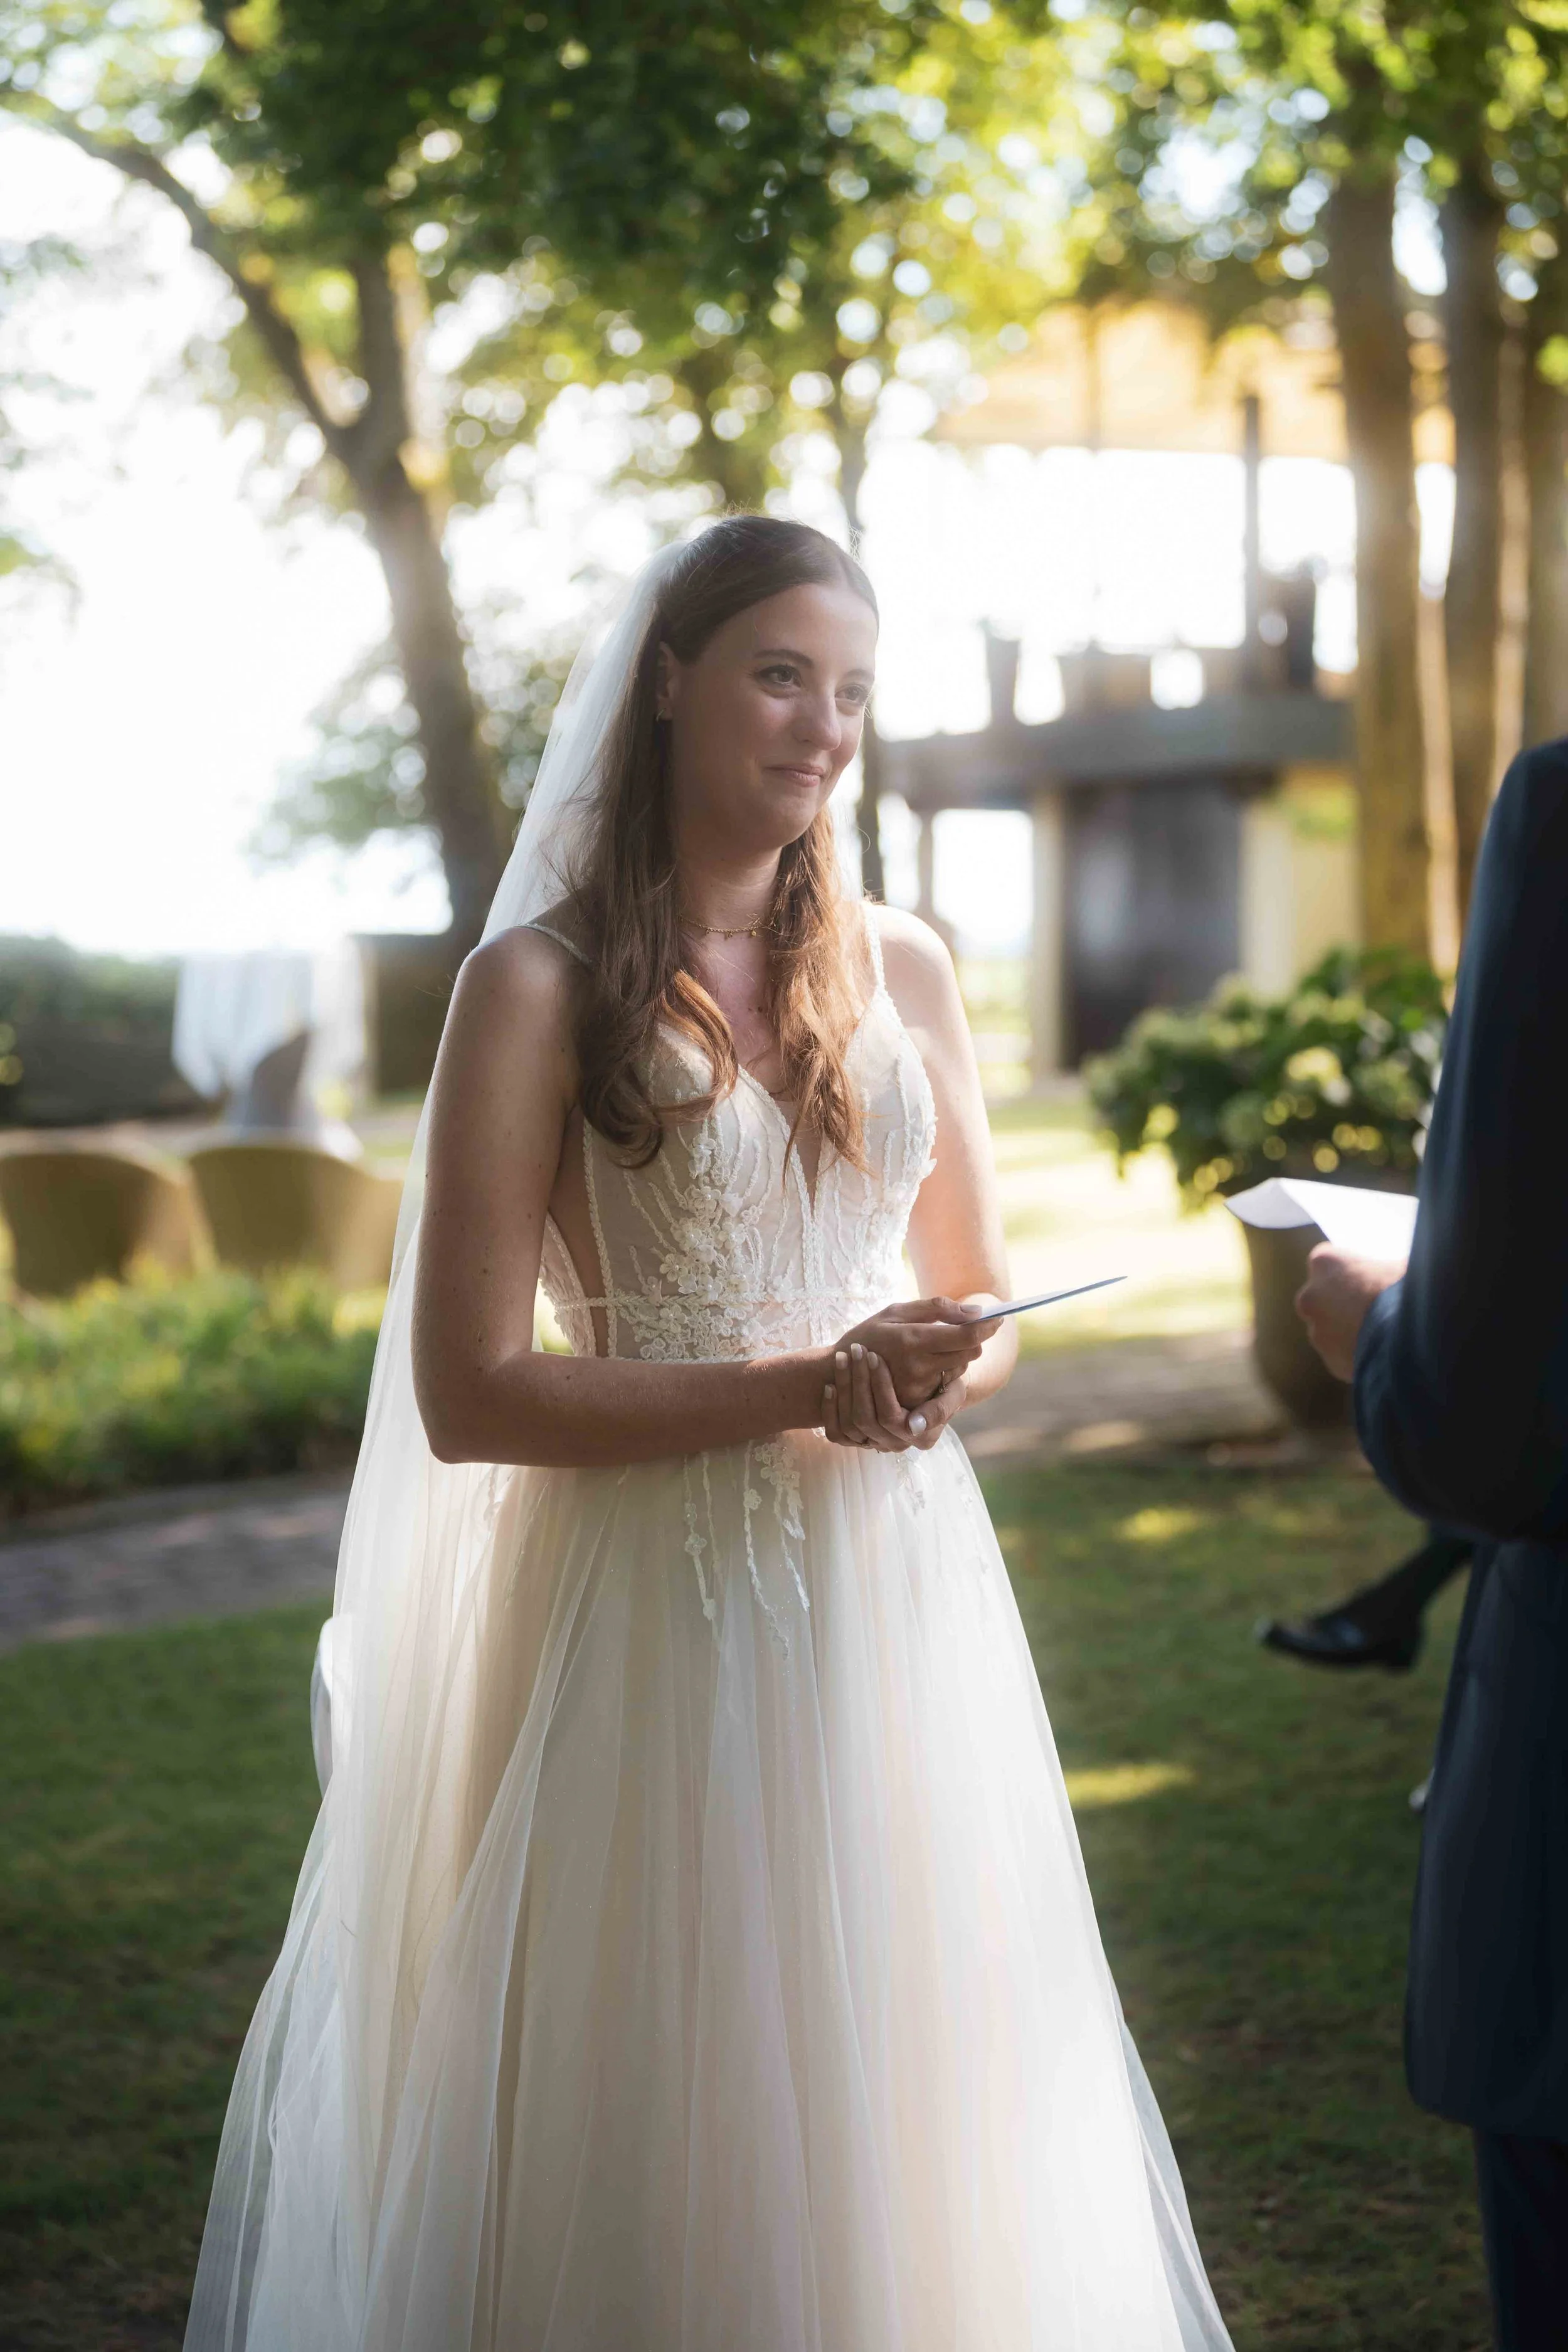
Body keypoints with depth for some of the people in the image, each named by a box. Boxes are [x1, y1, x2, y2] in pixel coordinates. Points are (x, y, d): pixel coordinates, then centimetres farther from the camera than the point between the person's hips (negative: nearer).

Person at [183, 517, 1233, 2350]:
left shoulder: (902, 972, 7)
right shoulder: (543, 983, -7)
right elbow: (465, 1394, -12)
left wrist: (933, 1381, -8)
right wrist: (805, 1388, -17)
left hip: (903, 1589, 5)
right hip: (664, 1597, -4)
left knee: (908, 2109, 13)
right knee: (677, 2120, 6)